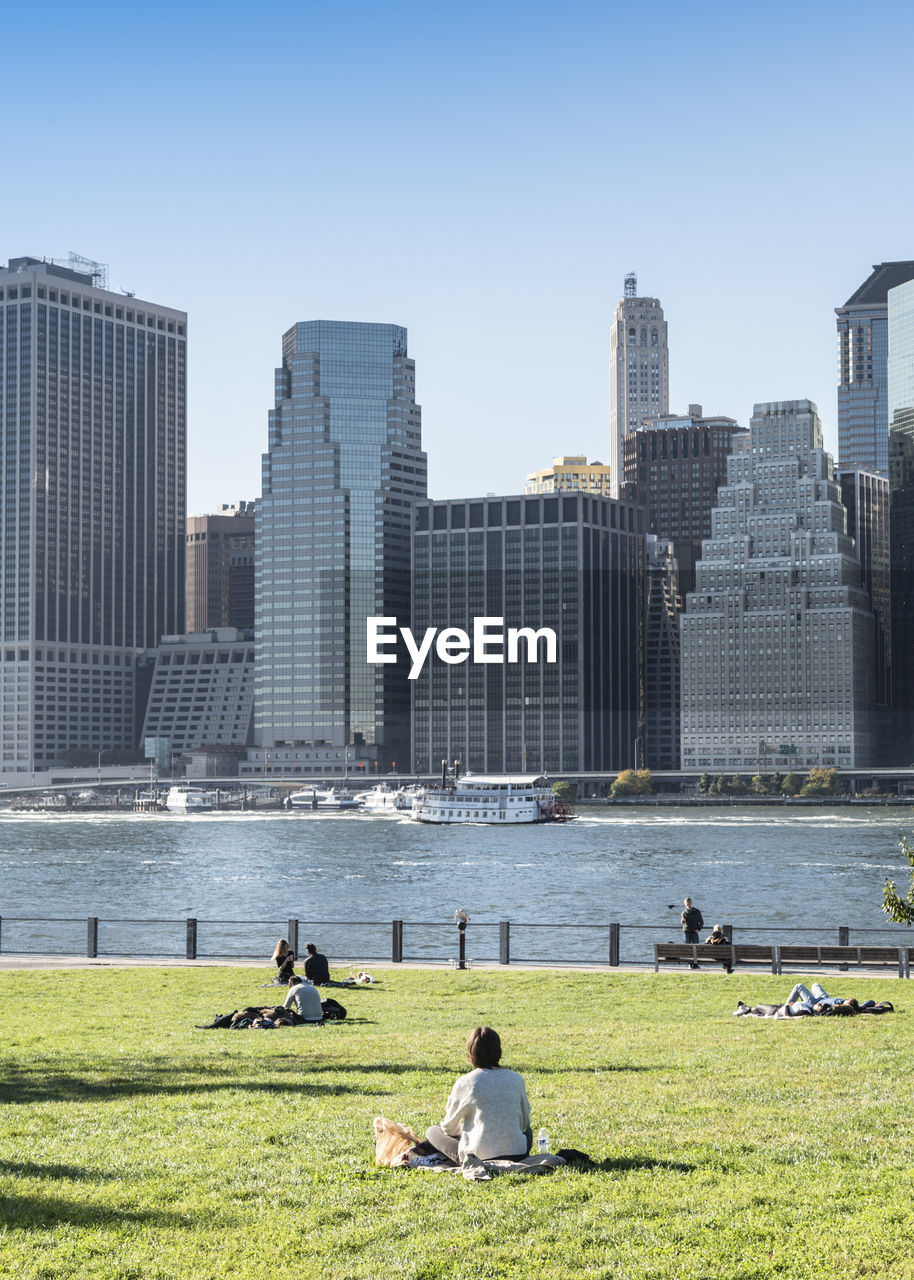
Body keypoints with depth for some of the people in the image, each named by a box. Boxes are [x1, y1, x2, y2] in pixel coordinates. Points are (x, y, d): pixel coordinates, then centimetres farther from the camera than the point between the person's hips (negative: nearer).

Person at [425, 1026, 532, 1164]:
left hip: (478, 1156, -3)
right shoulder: (516, 1079, 1)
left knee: (432, 1131, 20)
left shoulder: (465, 1082, -7)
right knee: (527, 1130, 38)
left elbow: (449, 1127, 5)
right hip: (516, 1156, 3)